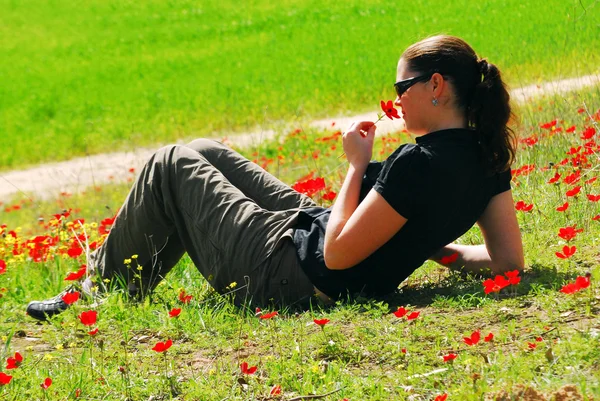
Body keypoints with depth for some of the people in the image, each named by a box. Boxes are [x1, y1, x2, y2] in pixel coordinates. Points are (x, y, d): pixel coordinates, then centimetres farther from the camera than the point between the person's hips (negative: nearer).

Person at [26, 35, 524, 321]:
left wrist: (357, 165, -18)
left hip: (285, 274, -9)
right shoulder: (484, 156, -5)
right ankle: (112, 272, 36)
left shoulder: (422, 162, -30)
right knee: (205, 153, 24)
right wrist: (431, 246, 3)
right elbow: (509, 260, -1)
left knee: (170, 166, 9)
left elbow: (338, 254, -27)